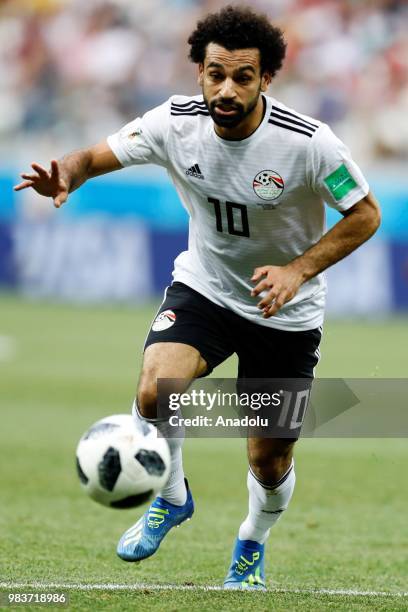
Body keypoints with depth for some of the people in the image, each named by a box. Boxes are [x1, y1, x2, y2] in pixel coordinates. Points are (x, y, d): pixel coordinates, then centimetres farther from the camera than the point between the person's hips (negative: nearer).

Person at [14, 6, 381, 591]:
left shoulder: (308, 142, -24)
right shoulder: (176, 123, -17)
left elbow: (365, 214, -13)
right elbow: (96, 156, -6)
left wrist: (297, 270, -25)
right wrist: (66, 176, -30)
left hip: (286, 314, -1)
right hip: (204, 287, 1)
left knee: (270, 463, 6)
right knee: (154, 390, -28)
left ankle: (252, 544, 41)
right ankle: (172, 498, 2)